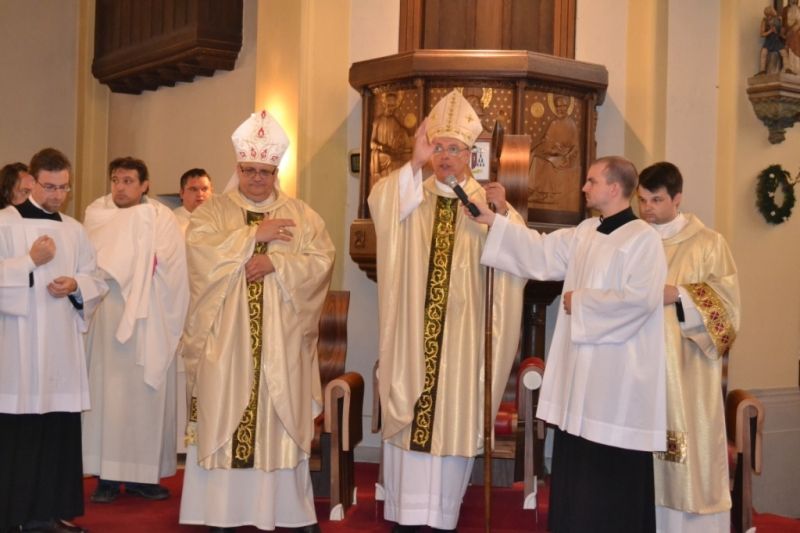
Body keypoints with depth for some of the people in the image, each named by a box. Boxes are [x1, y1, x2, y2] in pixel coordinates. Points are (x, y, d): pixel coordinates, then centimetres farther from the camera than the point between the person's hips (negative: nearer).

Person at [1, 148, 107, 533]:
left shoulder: (74, 230, 14)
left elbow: (96, 281, 14)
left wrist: (75, 285, -5)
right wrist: (31, 261, -15)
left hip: (62, 344, 5)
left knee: (59, 429, 5)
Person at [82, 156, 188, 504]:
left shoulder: (162, 217, 5)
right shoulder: (96, 212, 8)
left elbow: (168, 264, -7)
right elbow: (95, 261, -4)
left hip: (149, 321, 0)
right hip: (107, 316, 0)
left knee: (146, 393, 1)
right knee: (108, 390, -2)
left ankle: (141, 473, 9)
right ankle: (108, 474, 2)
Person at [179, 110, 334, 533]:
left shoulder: (302, 215, 9)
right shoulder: (212, 212, 7)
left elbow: (321, 261, -3)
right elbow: (201, 251, -11)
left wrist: (275, 263, -16)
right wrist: (253, 235, -13)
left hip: (282, 342, 1)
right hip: (226, 340, 0)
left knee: (281, 423, 4)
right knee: (224, 419, 0)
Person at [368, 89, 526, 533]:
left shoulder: (486, 201, 5)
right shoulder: (411, 197, 6)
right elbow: (378, 204, -16)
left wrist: (503, 212, -26)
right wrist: (415, 163, -26)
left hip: (462, 336, 0)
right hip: (412, 333, 1)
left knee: (455, 420, 4)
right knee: (406, 417, 5)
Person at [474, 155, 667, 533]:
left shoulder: (643, 238, -11)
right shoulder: (584, 233, 13)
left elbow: (641, 298, -21)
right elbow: (542, 252, 11)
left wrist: (581, 301, -12)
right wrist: (493, 221, 6)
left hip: (617, 375, -8)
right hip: (581, 369, 8)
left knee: (614, 476, 0)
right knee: (576, 468, 13)